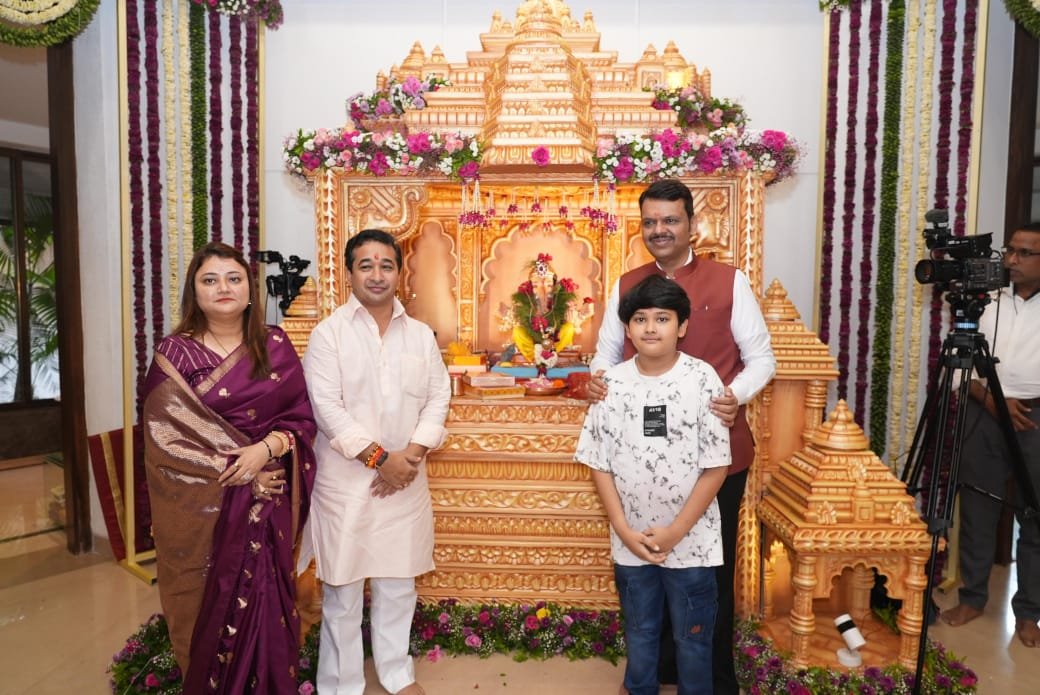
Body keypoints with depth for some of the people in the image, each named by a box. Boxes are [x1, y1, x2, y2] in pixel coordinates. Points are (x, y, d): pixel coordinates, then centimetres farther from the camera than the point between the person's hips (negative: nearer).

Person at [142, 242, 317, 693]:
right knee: (210, 602, 9)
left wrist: (266, 448, -19)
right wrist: (235, 469, -15)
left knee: (267, 598, 9)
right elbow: (164, 436, -8)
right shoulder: (173, 354, -3)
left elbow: (302, 417, 0)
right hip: (202, 504, -1)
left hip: (268, 502, 1)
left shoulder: (276, 346, 2)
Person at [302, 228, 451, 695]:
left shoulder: (421, 334, 7)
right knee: (343, 589, 7)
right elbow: (327, 407, -13)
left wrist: (411, 454, -10)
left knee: (398, 583, 15)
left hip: (405, 478, 4)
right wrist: (379, 458, -16)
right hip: (345, 480, -3)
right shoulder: (329, 333, -5)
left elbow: (438, 397, 4)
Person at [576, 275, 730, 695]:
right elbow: (599, 463, -2)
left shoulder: (703, 380, -13)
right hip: (631, 541, 2)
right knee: (639, 634, 22)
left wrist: (675, 532, -12)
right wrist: (624, 530, -8)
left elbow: (716, 467, -11)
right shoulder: (611, 383, -6)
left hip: (691, 541, -2)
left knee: (693, 639, 17)